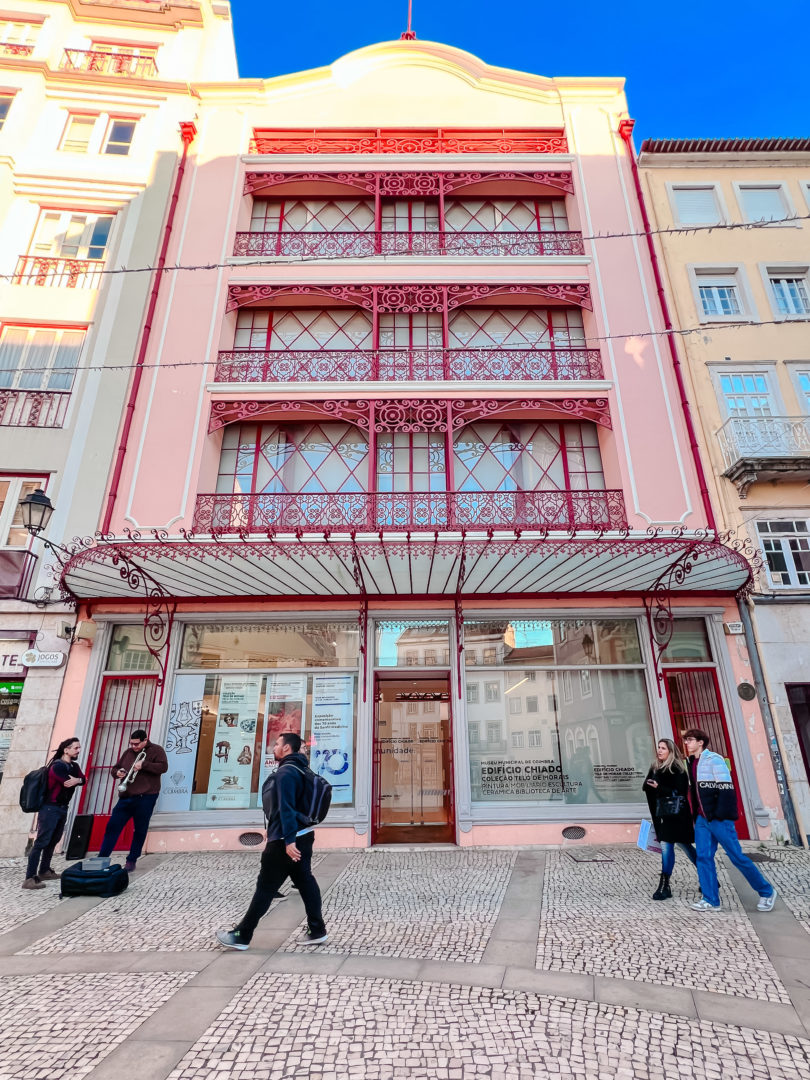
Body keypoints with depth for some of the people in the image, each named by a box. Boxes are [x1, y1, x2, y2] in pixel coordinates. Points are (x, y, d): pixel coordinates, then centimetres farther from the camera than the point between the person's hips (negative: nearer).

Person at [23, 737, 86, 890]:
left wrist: (78, 780, -16)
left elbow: (83, 780, 5)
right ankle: (30, 878, -12)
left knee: (53, 841, 15)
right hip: (50, 808, -9)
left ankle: (44, 871, 25)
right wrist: (78, 780, -4)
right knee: (42, 842, -12)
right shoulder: (58, 766, -18)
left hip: (63, 808, 9)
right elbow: (69, 783, -23)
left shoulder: (74, 766, 9)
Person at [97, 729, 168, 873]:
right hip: (126, 797, 5)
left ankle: (131, 861, 17)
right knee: (112, 826, 1)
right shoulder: (128, 752, 15)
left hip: (145, 797, -5)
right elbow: (115, 767, 23)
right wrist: (117, 772, -1)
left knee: (140, 830, 3)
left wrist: (144, 765, -22)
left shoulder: (156, 750, -1)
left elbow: (163, 767, -14)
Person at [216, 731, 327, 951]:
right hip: (304, 834, 9)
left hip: (284, 841, -9)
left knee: (265, 887, 2)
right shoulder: (300, 769, 11)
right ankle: (317, 931, 16)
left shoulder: (285, 772, -19)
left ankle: (241, 935, 14)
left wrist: (288, 841, -28)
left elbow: (285, 809, -25)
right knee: (305, 881, 12)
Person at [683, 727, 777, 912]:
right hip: (702, 818, 7)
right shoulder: (692, 763, 13)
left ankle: (767, 891, 22)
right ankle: (711, 900, 6)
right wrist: (696, 814, 15)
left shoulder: (713, 759, -10)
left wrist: (720, 815, -19)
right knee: (703, 857, 1)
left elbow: (726, 788, -15)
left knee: (737, 856, 2)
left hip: (719, 818, -7)